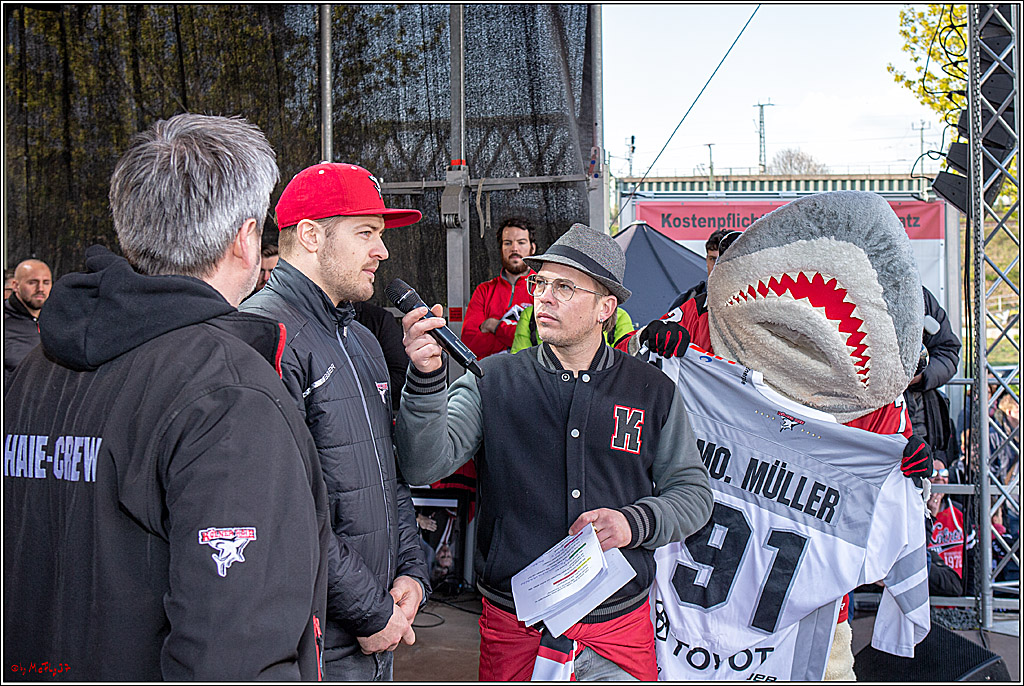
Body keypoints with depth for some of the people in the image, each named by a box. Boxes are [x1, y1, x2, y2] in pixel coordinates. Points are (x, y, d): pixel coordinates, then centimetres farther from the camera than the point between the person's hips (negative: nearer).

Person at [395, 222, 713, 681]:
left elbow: (693, 491, 8)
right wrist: (427, 378, -28)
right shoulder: (492, 382, -1)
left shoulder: (653, 393, 3)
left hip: (619, 621, 1)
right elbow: (424, 465, -12)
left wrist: (634, 523, -11)